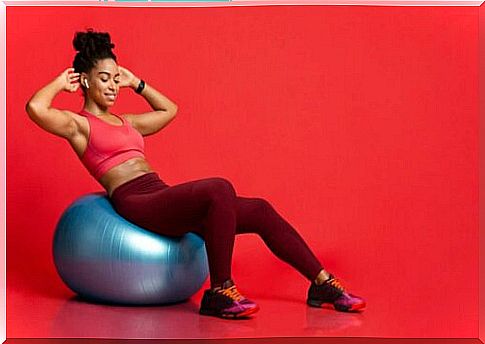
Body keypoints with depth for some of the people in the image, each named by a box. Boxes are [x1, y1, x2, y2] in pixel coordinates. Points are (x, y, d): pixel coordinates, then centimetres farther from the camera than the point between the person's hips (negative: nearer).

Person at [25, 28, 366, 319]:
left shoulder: (126, 123, 26)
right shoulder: (77, 124, 5)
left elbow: (170, 110, 40)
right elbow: (35, 107, -16)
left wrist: (137, 83, 35)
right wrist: (61, 83, 3)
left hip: (166, 199, 8)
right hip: (136, 203, -8)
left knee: (260, 211, -5)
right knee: (220, 189, -34)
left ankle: (322, 283, 1)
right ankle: (220, 293, -26)